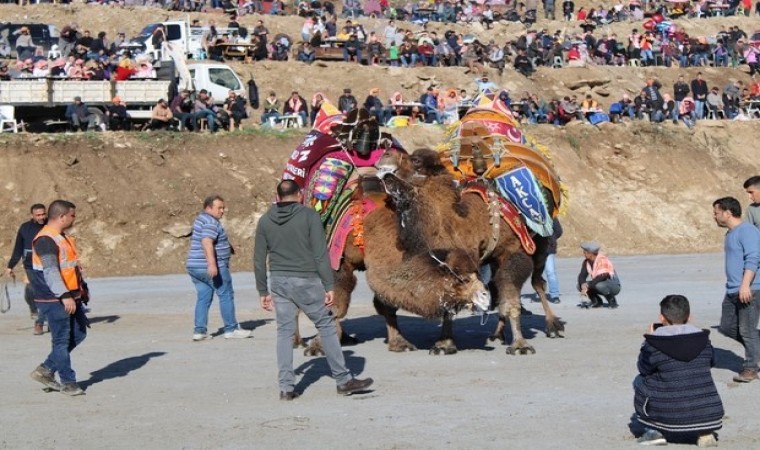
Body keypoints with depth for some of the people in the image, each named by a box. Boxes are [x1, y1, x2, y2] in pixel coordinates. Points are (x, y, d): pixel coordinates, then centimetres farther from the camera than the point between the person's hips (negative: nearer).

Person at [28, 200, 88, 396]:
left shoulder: (62, 238, 16)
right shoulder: (45, 240, -17)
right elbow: (50, 271, -24)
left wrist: (82, 288, 24)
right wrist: (65, 296, -28)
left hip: (70, 297, 10)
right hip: (54, 300, -10)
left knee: (79, 333, 11)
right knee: (62, 340, -2)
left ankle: (46, 369, 18)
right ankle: (68, 383, 7)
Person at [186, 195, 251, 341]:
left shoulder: (200, 220, 18)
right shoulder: (211, 222, -15)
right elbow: (207, 243, -29)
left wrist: (228, 246, 45)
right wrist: (212, 264, -39)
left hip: (195, 267, 9)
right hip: (213, 268, -9)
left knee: (203, 298, 10)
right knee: (226, 295, 2)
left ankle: (199, 331, 4)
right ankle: (231, 329, 7)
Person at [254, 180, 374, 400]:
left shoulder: (265, 221, 6)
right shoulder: (309, 216, -5)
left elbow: (259, 260, 8)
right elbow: (321, 254, -10)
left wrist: (263, 291, 15)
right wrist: (329, 286, -8)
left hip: (278, 282, 4)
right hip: (306, 282, -4)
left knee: (284, 332, 8)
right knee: (326, 326, 6)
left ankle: (286, 387, 6)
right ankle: (343, 380, 10)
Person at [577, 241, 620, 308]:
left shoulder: (602, 260, -23)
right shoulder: (586, 262, -2)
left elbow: (601, 277, -32)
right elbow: (582, 275, -7)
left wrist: (587, 286, -31)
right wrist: (583, 285, -28)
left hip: (614, 286, -7)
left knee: (599, 285, -39)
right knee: (580, 285, -9)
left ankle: (612, 300, -12)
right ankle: (597, 302, 4)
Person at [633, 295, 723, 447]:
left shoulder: (654, 344, -8)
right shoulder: (703, 339, 3)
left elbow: (644, 368, 8)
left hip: (672, 419, -3)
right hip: (710, 416, 3)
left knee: (639, 381, 18)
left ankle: (654, 432, 12)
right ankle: (705, 432, 15)